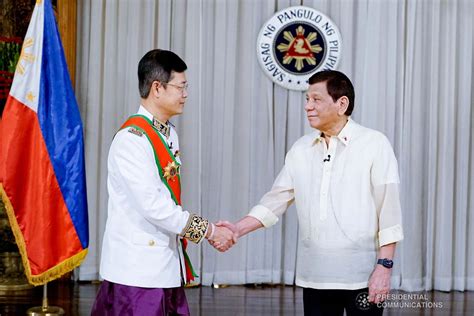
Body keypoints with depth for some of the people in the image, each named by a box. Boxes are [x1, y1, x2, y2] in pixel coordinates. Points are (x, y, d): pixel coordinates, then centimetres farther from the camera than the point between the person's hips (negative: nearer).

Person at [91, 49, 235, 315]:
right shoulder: (132, 138, -15)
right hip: (137, 271, -9)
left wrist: (210, 229, 7)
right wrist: (209, 231, -14)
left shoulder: (169, 134, 14)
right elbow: (154, 206, -21)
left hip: (168, 269, 9)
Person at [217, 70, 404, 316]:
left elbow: (389, 210, -7)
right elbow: (276, 200, 9)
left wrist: (384, 266, -12)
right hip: (315, 276, 4)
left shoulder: (374, 144, -4)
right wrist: (238, 229, -4)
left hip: (362, 276, -4)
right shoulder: (301, 149, 10)